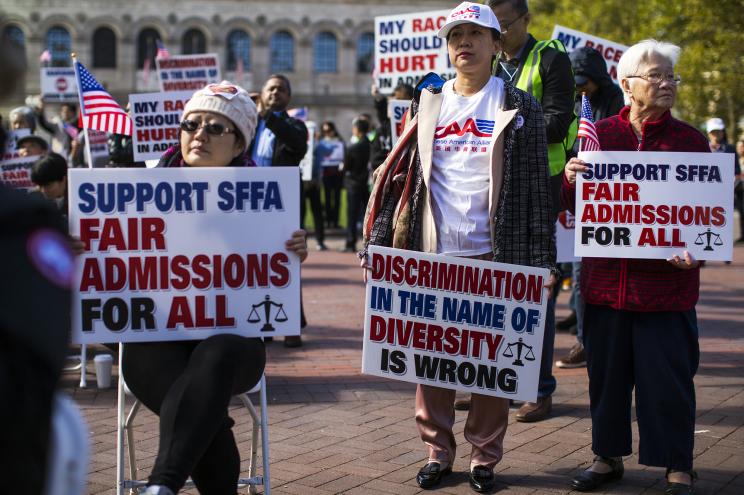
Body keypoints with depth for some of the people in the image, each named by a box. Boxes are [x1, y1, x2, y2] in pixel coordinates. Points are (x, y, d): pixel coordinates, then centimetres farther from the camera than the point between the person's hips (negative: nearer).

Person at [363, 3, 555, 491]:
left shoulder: (519, 106, 4)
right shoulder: (427, 105, 11)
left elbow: (538, 188, 1)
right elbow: (398, 176, 10)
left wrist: (543, 260, -5)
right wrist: (377, 243, 3)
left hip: (494, 256, -2)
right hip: (431, 254, 2)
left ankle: (485, 456, 16)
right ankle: (438, 450, 18)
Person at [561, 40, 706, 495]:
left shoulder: (690, 140, 3)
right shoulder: (601, 134, 6)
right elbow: (575, 205, 11)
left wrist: (693, 248, -17)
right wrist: (570, 179, -11)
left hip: (667, 283, -2)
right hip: (606, 280, 2)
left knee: (669, 378, 3)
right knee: (606, 372, 12)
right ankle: (609, 456, 28)